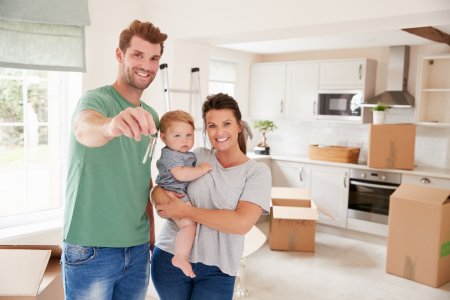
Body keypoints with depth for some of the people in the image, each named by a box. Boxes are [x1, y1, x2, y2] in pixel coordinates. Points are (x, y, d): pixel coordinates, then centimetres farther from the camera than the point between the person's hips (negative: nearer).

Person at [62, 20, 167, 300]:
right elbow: (84, 129, -35)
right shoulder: (97, 98, -11)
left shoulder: (150, 116, 9)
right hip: (91, 248, -6)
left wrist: (151, 228, 11)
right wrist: (112, 126, -56)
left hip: (138, 247, 6)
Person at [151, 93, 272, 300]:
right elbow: (158, 188, 10)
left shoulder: (257, 172, -5)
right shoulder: (198, 156, 3)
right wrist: (159, 193, -14)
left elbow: (242, 223, -19)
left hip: (216, 272, -2)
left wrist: (185, 211, -18)